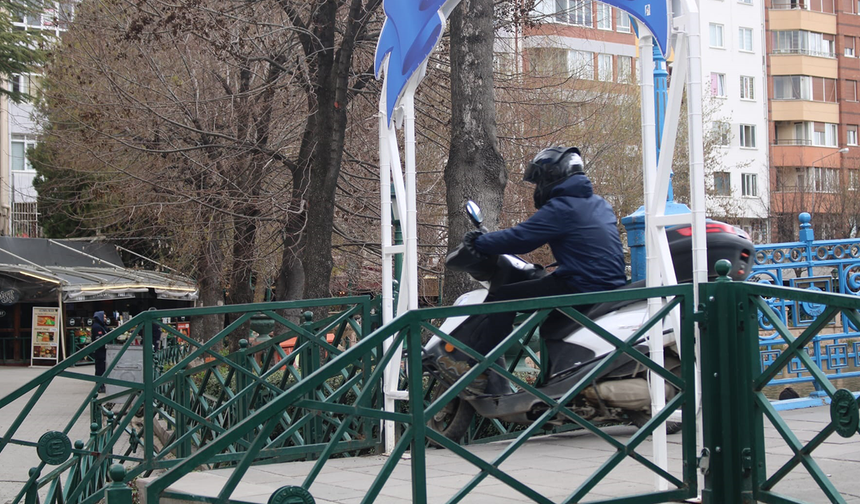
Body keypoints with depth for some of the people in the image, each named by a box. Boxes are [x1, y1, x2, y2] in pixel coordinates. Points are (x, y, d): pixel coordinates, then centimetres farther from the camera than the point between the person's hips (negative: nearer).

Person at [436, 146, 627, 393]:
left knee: (502, 297, -6)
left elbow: (519, 238, -12)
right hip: (611, 284, 10)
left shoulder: (561, 208, -11)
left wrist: (479, 243, 3)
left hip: (582, 287, -10)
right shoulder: (600, 204, 17)